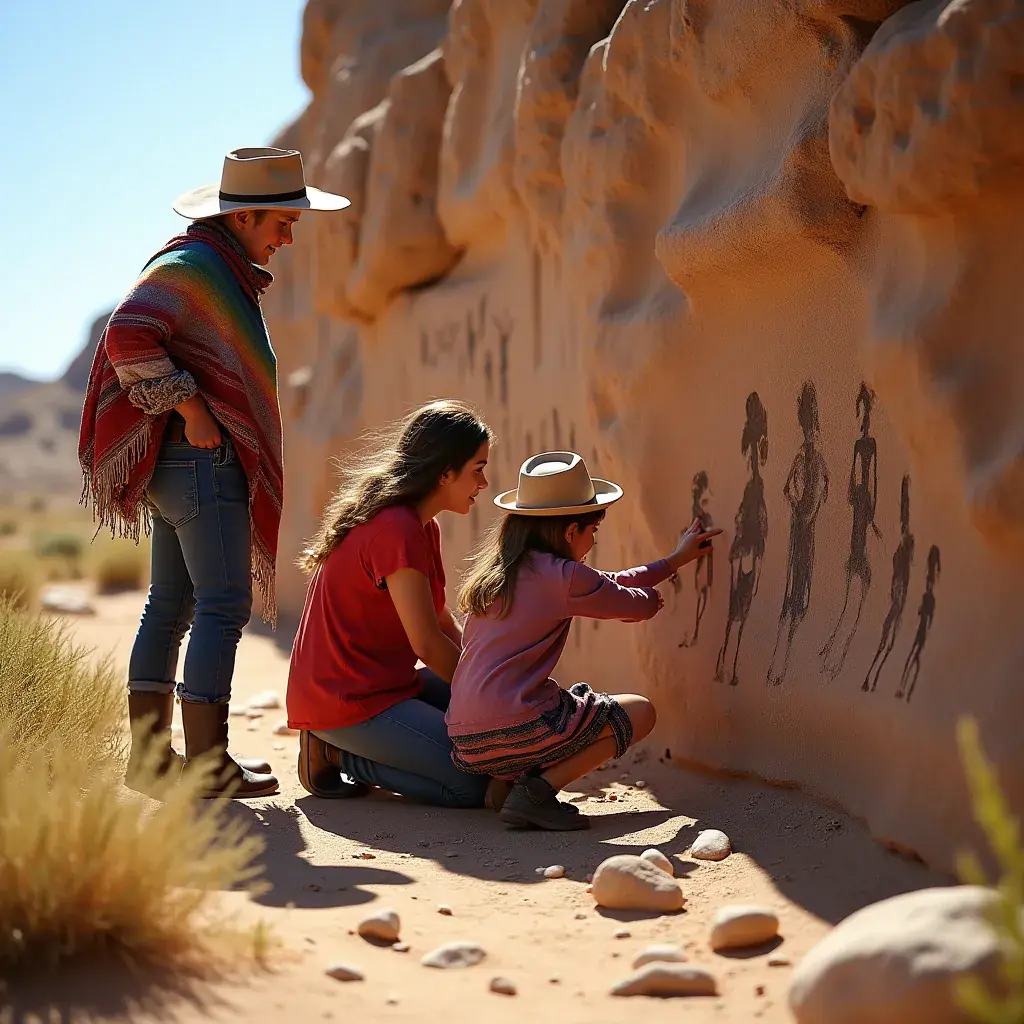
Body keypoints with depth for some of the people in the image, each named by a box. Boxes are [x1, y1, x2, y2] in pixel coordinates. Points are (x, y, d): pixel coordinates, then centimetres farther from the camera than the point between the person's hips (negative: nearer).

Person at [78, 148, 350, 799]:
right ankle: (208, 763, -10)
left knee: (172, 604, 9)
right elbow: (128, 339, -24)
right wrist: (190, 408, -21)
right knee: (224, 605, -10)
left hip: (188, 462, 10)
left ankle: (150, 752, 13)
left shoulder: (223, 273, 21)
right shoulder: (191, 264, -12)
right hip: (203, 459, -10)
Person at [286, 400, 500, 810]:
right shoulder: (398, 530, -20)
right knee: (477, 783, -17)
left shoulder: (421, 526, 13)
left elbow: (443, 621, 15)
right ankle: (337, 755, -3)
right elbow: (428, 644, -18)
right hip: (346, 700, -11)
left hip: (383, 682, 11)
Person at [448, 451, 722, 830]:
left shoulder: (495, 569, 17)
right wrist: (648, 597, 33)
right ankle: (536, 791, -6)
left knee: (579, 698, 32)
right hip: (515, 732, -8)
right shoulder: (563, 576, -8)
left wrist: (675, 559, 34)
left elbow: (602, 585, 27)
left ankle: (503, 782, 9)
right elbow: (641, 605, 7)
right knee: (640, 711, 10)